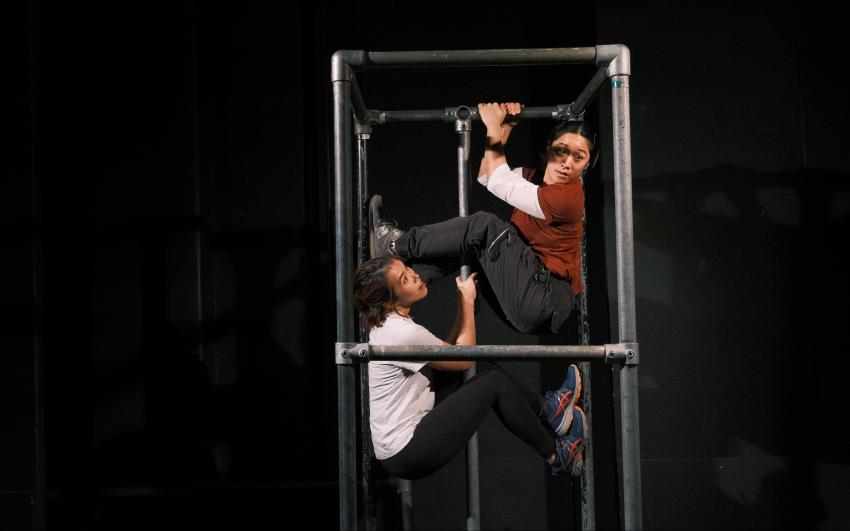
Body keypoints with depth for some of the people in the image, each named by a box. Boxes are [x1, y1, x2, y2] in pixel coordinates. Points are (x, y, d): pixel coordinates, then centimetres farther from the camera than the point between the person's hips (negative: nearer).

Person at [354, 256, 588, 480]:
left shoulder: (387, 325, 7)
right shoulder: (403, 333, -23)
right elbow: (464, 358, -10)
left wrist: (463, 302, 8)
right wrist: (468, 301, -2)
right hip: (406, 453, -10)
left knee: (486, 369, 13)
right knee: (494, 383, -6)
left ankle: (548, 410, 26)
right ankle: (556, 456, 8)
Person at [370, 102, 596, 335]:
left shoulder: (568, 195, -18)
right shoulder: (537, 175, 9)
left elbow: (499, 184, -12)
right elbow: (485, 177, 17)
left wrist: (493, 127, -4)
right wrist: (504, 128, 6)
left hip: (546, 305, -9)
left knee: (485, 227, -14)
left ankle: (396, 245, -1)